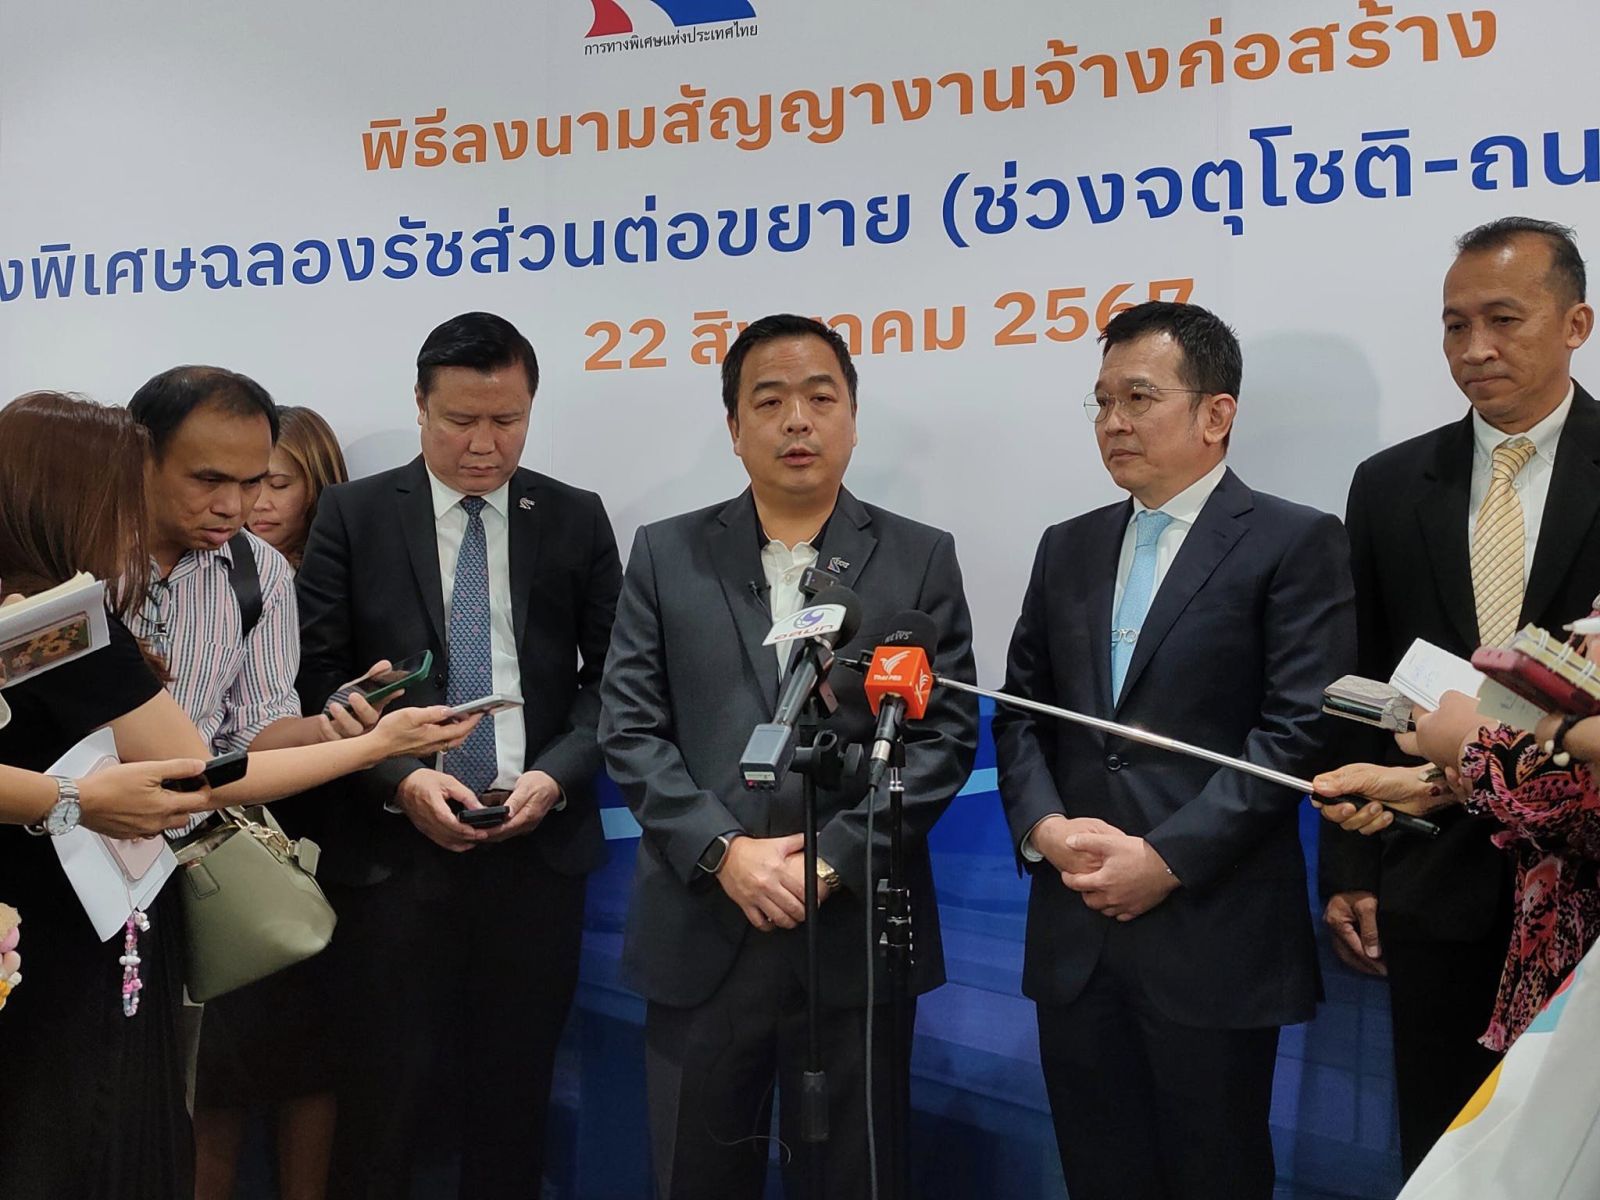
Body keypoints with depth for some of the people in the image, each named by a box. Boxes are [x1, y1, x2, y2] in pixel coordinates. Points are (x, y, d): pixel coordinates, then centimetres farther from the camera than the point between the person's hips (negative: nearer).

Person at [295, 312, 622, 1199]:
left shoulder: (576, 519, 7)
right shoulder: (353, 515, 2)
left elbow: (608, 675, 6)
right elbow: (320, 679, -2)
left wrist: (556, 774, -10)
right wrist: (399, 780, -15)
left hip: (538, 845, 2)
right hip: (395, 847, -1)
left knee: (515, 1089, 10)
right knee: (382, 1091, 5)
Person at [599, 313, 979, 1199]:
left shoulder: (921, 560, 4)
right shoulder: (666, 555, 6)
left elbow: (945, 734, -3)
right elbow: (630, 729, 0)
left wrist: (834, 860, -12)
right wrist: (725, 851, -12)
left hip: (856, 939, 0)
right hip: (701, 937, 1)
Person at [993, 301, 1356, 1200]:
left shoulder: (1296, 543, -3)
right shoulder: (1069, 548, 14)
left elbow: (1300, 728, -11)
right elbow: (1020, 712, 12)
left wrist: (1167, 858, -16)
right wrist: (1045, 827, -6)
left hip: (1214, 936, -5)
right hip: (1075, 930, 5)